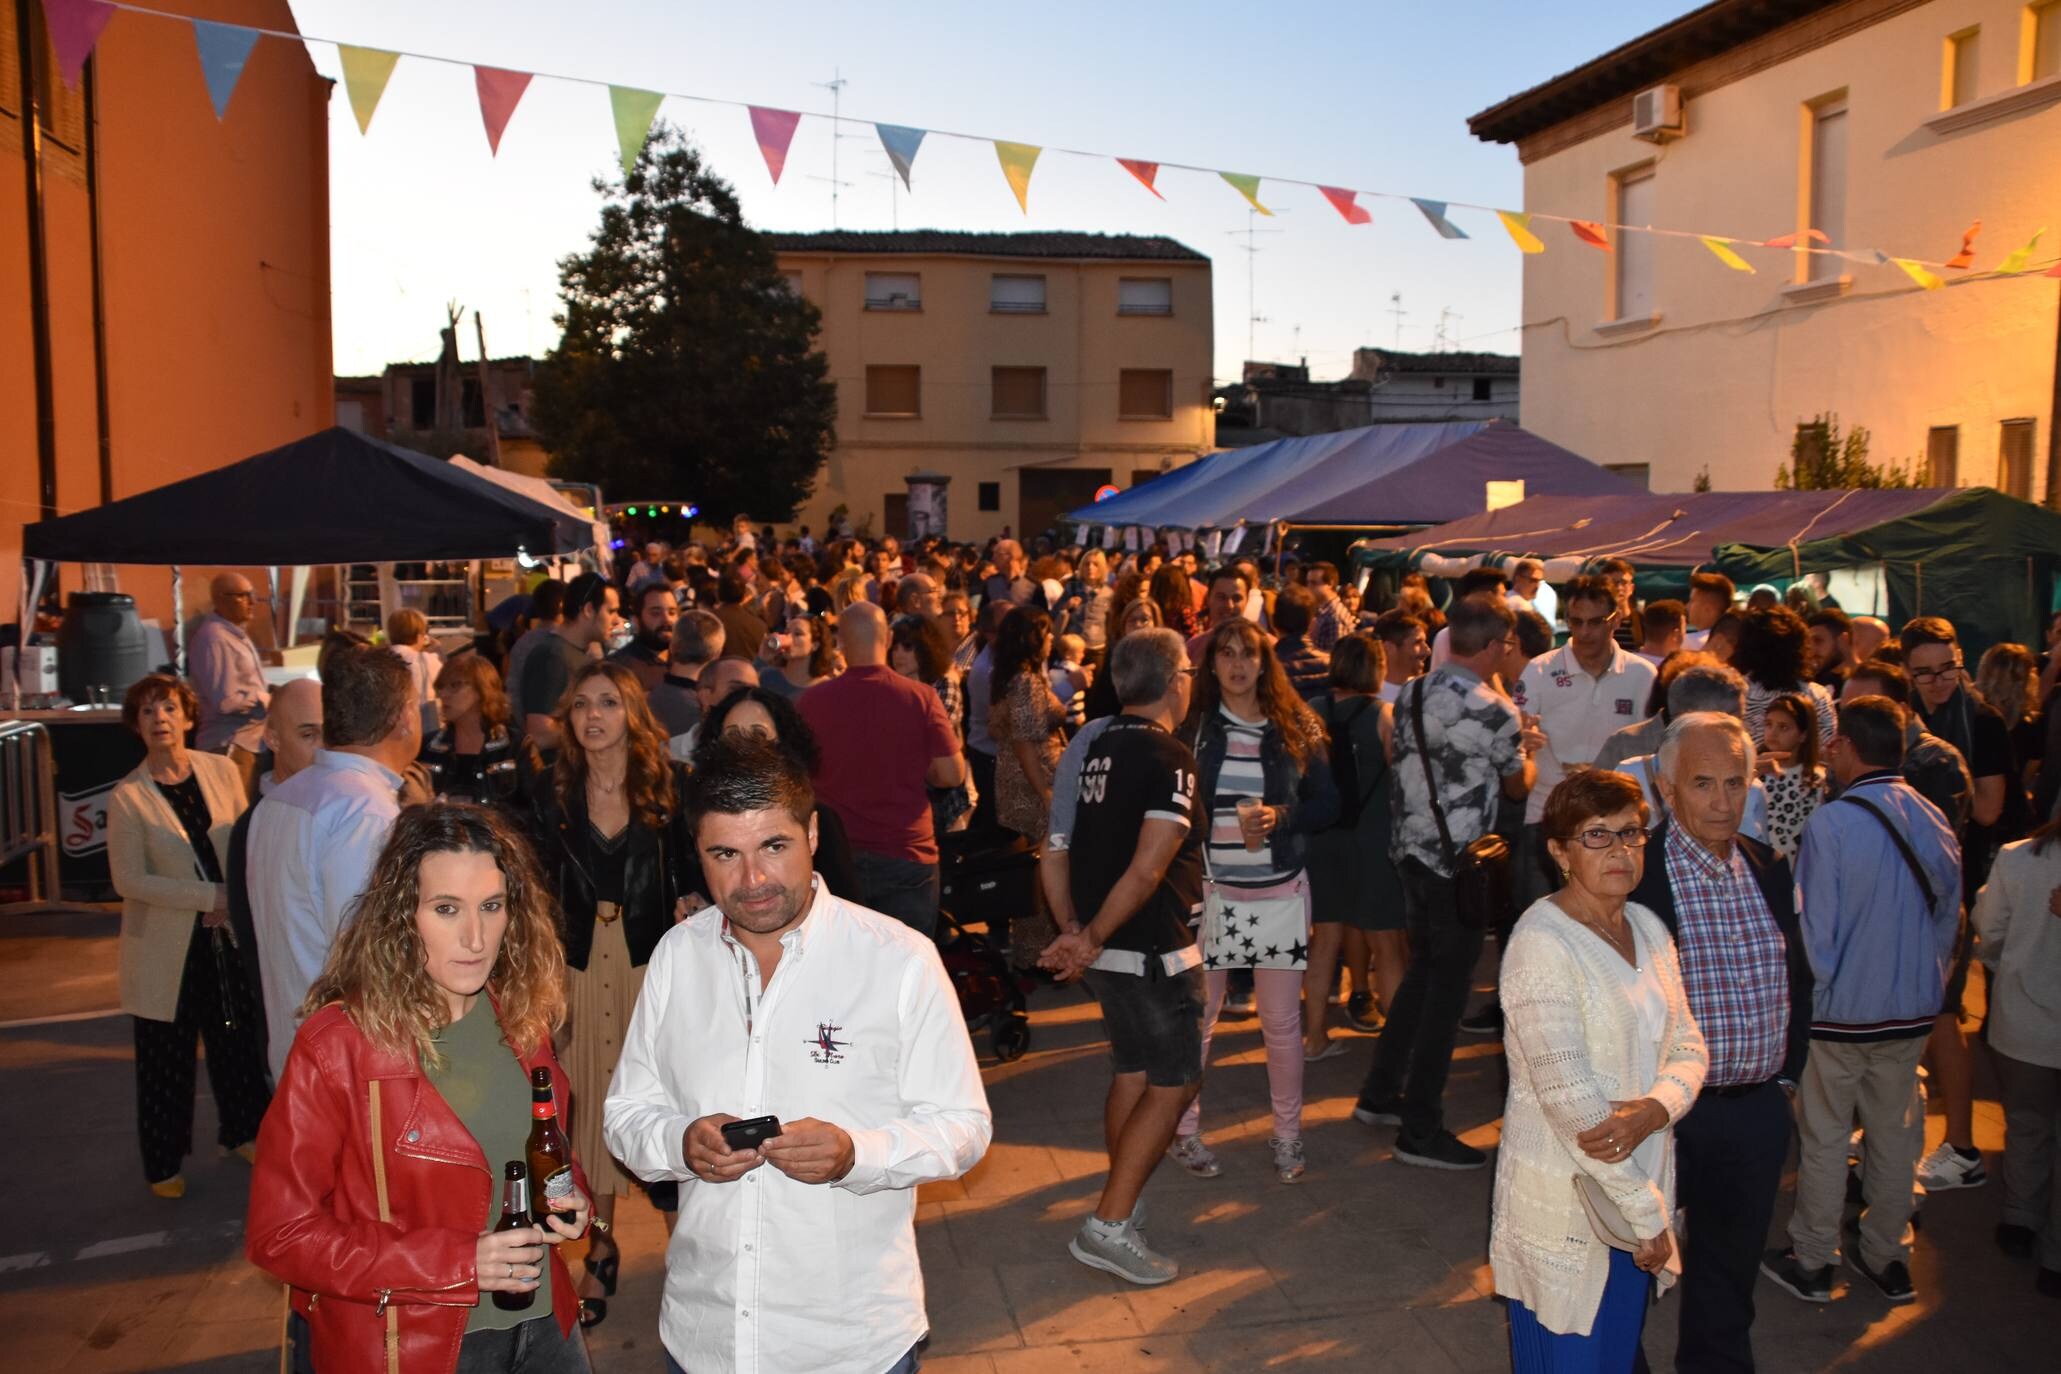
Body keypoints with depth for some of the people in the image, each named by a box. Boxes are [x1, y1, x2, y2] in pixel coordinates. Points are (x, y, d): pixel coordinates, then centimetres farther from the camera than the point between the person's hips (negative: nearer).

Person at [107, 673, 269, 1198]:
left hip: (228, 936, 2)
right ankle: (163, 1162, 25)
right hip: (166, 947, -2)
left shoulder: (223, 772, -2)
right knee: (166, 1060, 8)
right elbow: (129, 879, -13)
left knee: (237, 1040, 14)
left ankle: (241, 1131, 35)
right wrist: (211, 896, -20)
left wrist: (238, 900, -12)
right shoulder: (127, 796, -9)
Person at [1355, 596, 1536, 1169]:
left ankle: (1379, 1094, 30)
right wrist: (1525, 750, 22)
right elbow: (1518, 784, -1)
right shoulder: (1495, 712, -16)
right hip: (1458, 863, -7)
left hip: (1410, 850, 7)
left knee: (1423, 969, 22)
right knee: (1447, 987, 2)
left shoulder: (1411, 695, 4)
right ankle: (1420, 1130, 9)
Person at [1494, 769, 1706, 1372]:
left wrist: (1655, 1109, -18)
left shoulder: (1648, 927, 4)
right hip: (1566, 1197, -7)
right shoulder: (1541, 943, -21)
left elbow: (1688, 1046, 4)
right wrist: (1647, 1213, -18)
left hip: (1639, 1178, 7)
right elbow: (1568, 1097, -23)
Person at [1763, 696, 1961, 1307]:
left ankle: (1810, 1262, 21)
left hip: (1841, 1011, -5)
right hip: (1913, 1010, 5)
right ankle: (1887, 1256, 31)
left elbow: (1813, 928, -16)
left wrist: (1811, 993, -2)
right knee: (1895, 1132, 17)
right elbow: (1949, 917, 8)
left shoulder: (1830, 824, -21)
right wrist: (1926, 986, 20)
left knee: (1824, 1137, 8)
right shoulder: (1934, 821, -3)